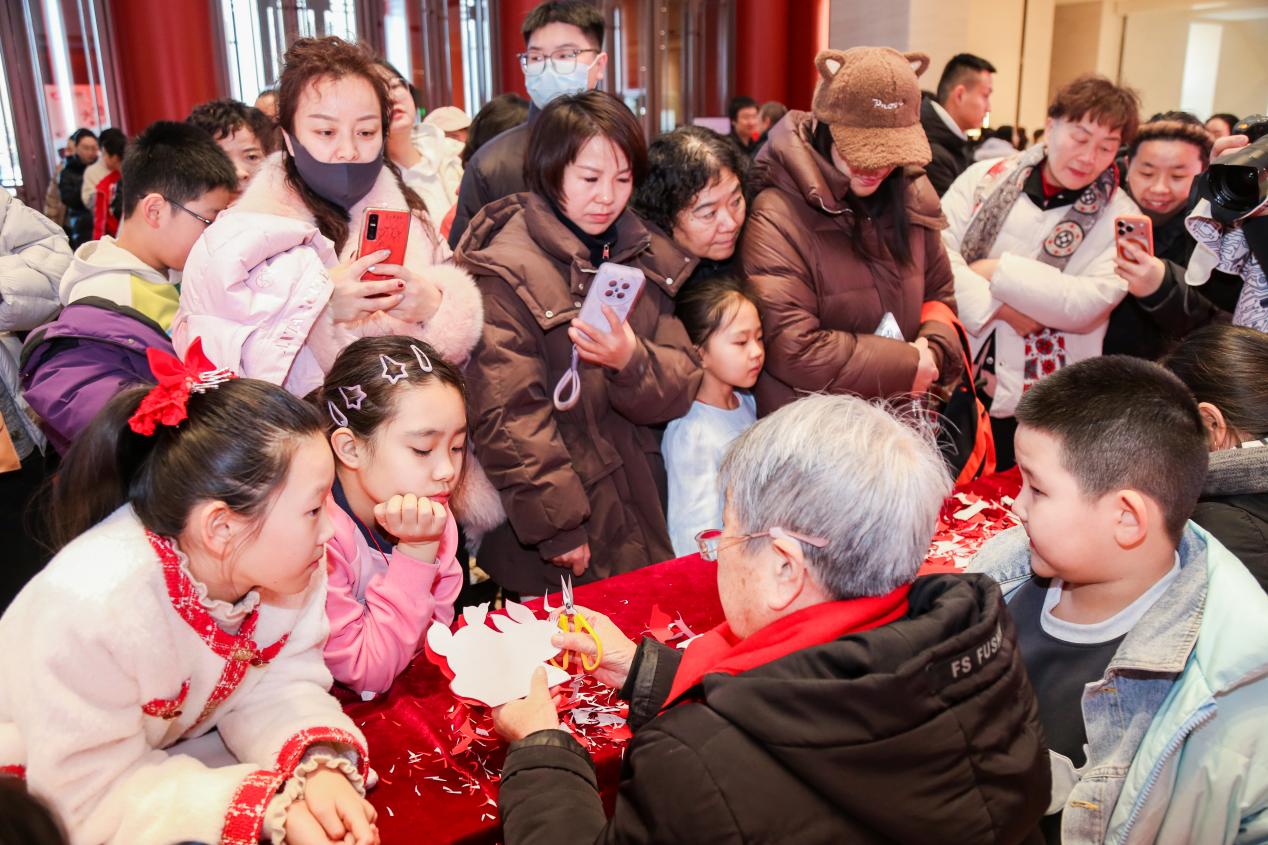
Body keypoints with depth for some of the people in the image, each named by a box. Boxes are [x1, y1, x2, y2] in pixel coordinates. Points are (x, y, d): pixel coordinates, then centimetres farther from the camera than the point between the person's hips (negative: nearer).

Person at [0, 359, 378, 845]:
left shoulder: (279, 559, -19)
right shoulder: (93, 605, -34)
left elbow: (274, 686, -12)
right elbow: (92, 797, -28)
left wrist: (319, 764, -32)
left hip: (169, 747, 5)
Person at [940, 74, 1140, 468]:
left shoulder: (1118, 218, -2)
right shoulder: (987, 176, 2)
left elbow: (1087, 303, -15)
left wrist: (996, 270, -15)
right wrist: (997, 308, -18)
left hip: (1036, 404, -1)